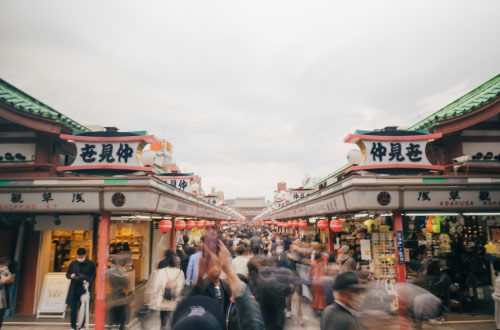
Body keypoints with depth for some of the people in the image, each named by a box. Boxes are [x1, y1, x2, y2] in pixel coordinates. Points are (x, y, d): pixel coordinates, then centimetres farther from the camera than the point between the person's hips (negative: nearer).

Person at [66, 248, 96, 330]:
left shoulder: (91, 264, 1)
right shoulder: (73, 264, 7)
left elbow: (93, 275, 1)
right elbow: (67, 274, 14)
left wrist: (89, 282, -17)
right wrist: (71, 276, -9)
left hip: (85, 289, -2)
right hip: (74, 289, 2)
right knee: (73, 309, 4)